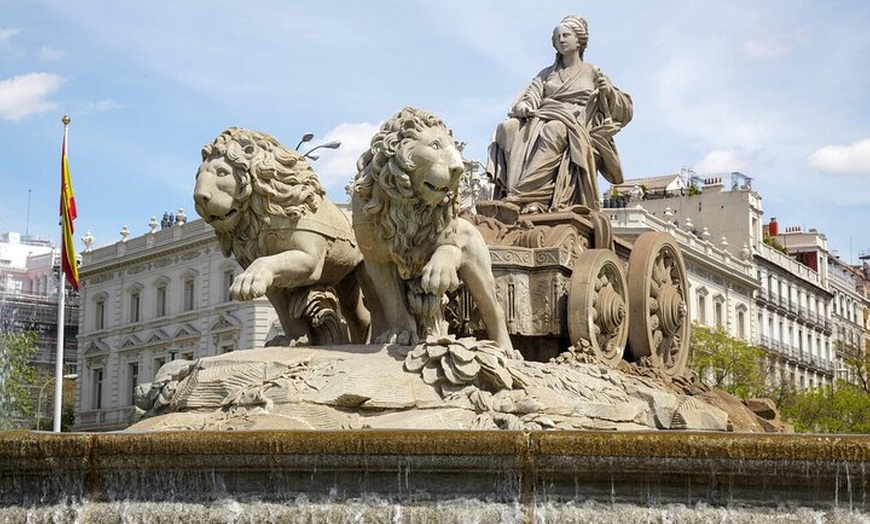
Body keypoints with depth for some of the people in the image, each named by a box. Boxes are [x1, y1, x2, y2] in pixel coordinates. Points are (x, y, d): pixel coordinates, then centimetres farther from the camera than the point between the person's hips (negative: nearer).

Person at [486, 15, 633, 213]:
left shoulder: (592, 73, 18)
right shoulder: (547, 74, 28)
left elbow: (624, 111, 14)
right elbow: (529, 97, 13)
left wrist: (608, 91, -6)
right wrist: (523, 108, -11)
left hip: (575, 128, -3)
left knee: (554, 130, -39)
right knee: (508, 128, -28)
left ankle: (526, 195, -50)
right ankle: (514, 188, -43)